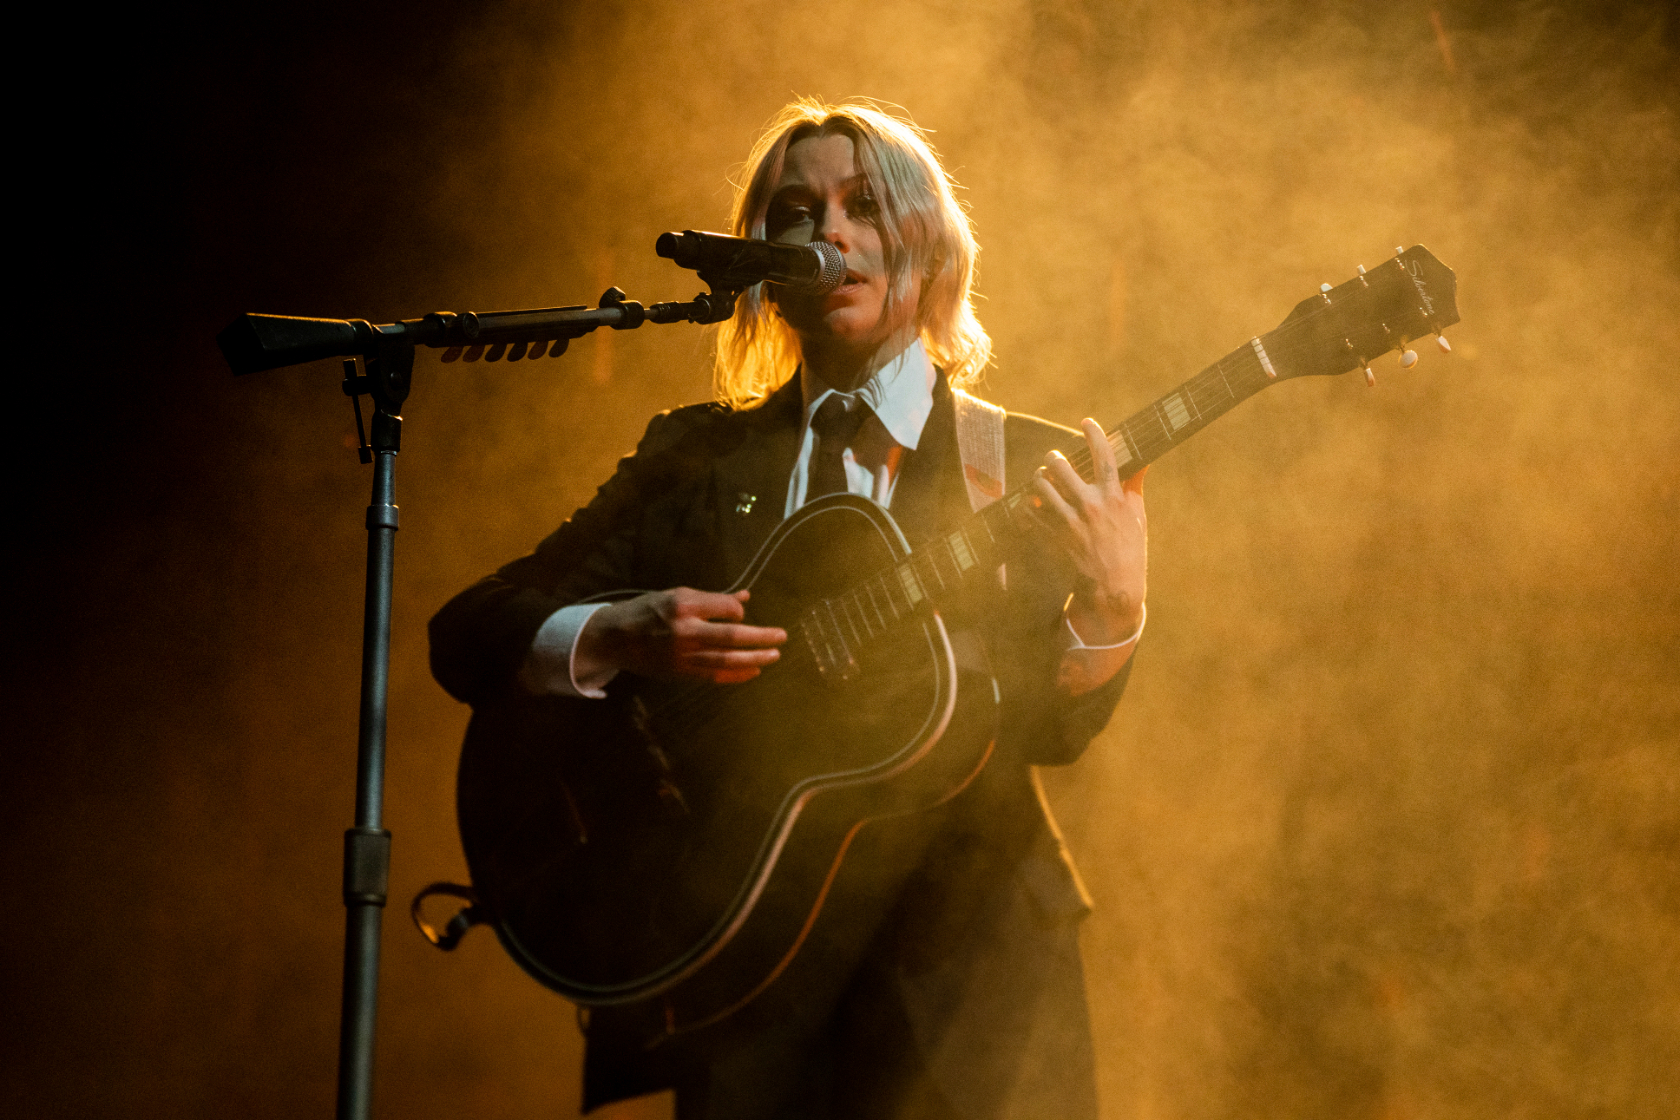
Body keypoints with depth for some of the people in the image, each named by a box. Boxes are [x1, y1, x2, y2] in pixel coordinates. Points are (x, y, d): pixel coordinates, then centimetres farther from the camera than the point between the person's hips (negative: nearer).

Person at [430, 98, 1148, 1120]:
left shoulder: (1027, 465, 9)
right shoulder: (696, 454, 12)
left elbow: (1049, 728, -4)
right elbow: (467, 635, 7)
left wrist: (1111, 609, -24)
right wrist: (618, 639, -12)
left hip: (959, 939, 0)